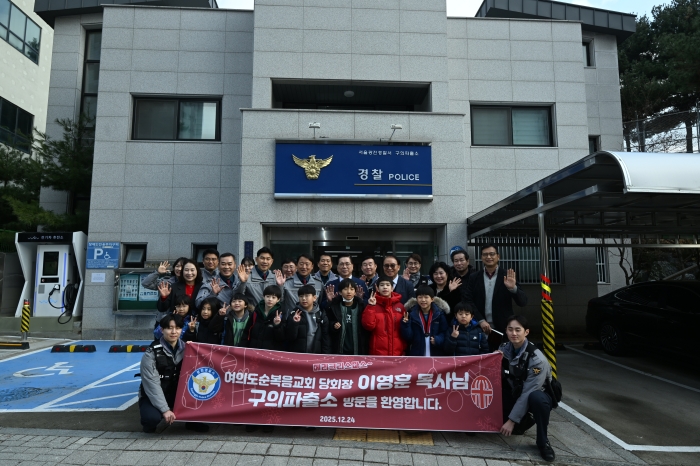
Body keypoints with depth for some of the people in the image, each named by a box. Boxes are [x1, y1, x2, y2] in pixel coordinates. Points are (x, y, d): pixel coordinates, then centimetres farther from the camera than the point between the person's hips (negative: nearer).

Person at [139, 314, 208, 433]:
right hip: (152, 397, -4)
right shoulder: (152, 353, -18)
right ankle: (149, 423, 5)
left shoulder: (185, 349, -4)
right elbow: (152, 384, -21)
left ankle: (192, 421, 9)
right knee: (152, 417, -33)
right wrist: (165, 410, -25)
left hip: (177, 394, 4)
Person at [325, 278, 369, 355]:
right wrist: (333, 325, -12)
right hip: (339, 350, 0)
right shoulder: (333, 305, 0)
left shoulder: (361, 306, -1)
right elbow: (327, 325, 7)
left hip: (358, 350, 0)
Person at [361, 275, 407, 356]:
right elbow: (368, 325, -10)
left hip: (397, 352, 2)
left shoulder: (400, 306, 6)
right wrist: (371, 307, -16)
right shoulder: (373, 305, 2)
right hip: (378, 352, -2)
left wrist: (404, 348, 5)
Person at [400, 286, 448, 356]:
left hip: (435, 355, 0)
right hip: (416, 354, 0)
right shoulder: (412, 313, -4)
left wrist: (437, 340, -20)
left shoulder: (439, 313, -5)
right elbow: (408, 337, -5)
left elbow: (444, 333, -1)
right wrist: (405, 324, -22)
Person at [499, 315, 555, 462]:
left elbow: (528, 393, -28)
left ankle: (543, 442, -17)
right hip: (515, 393, 6)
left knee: (536, 398, -39)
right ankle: (526, 419, 12)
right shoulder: (504, 349, -9)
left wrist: (512, 420, -26)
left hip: (538, 395, -5)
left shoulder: (537, 359, -27)